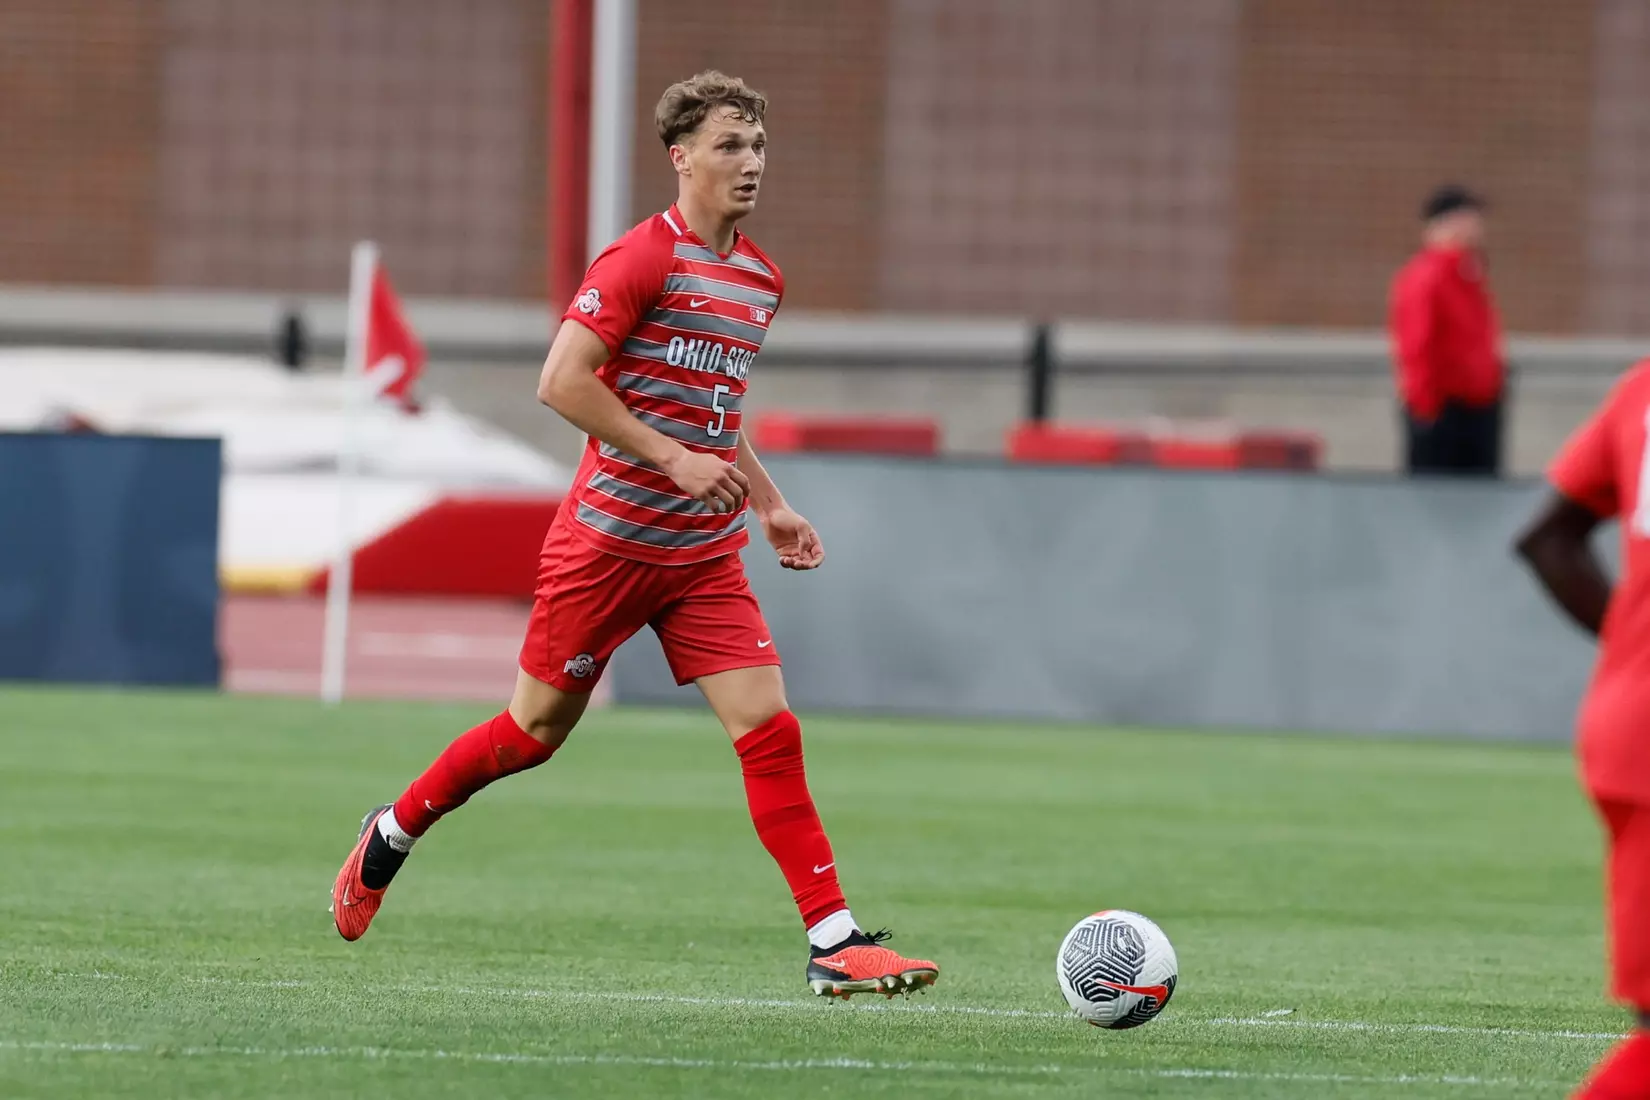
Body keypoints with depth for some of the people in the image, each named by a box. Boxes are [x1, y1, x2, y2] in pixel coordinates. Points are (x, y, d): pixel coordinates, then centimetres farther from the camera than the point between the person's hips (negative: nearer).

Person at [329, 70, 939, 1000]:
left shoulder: (762, 279, 11)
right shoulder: (644, 258, -13)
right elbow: (562, 381, -19)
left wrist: (768, 503, 15)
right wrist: (674, 459, -23)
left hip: (706, 556, 6)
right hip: (610, 535, -6)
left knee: (769, 728, -8)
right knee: (540, 729, 7)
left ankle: (836, 941, -12)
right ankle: (392, 836, 32)